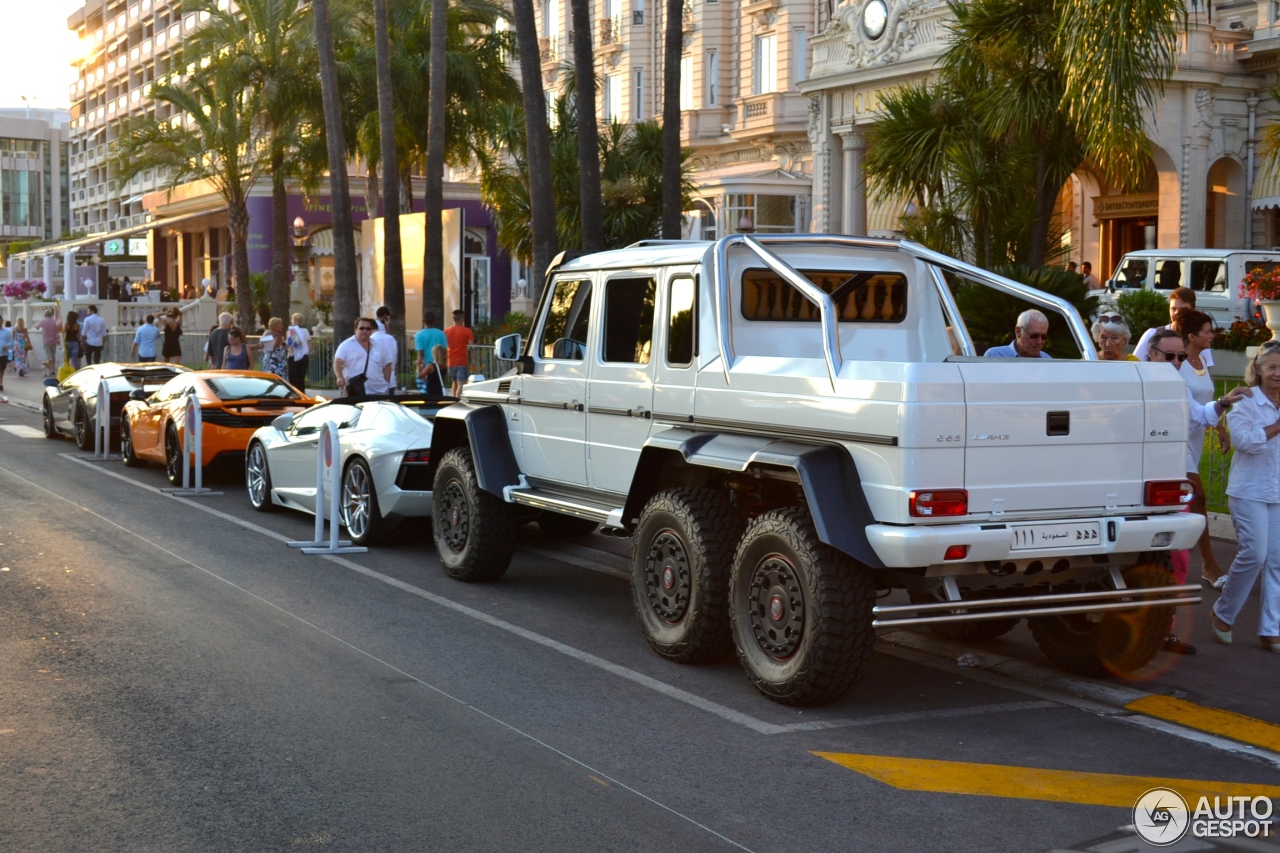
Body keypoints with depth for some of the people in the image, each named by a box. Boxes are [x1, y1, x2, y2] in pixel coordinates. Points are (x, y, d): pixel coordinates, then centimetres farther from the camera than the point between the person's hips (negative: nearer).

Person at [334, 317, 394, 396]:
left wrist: (387, 384, 8)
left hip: (379, 392, 4)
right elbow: (337, 363, -9)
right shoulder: (346, 345, 1)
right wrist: (340, 378, -27)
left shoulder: (379, 347, 13)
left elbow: (386, 366, 17)